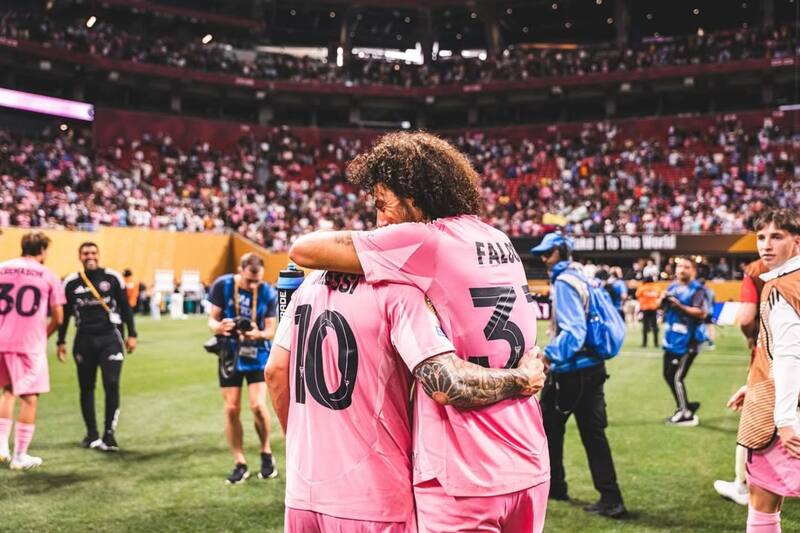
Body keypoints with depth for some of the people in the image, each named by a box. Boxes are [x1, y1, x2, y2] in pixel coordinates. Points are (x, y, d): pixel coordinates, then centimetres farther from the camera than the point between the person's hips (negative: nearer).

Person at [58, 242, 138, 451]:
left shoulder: (112, 278, 0)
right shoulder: (71, 282, 3)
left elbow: (125, 308, 5)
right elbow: (65, 314, 11)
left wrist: (131, 334, 2)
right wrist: (61, 342, 9)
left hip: (110, 338, -2)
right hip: (84, 339, 2)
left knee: (111, 385, -10)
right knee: (86, 388, 7)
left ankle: (109, 434, -2)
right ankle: (92, 434, 18)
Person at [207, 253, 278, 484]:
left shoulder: (268, 293, -12)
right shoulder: (222, 285, -11)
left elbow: (271, 329, -6)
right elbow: (212, 319, -3)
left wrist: (259, 334, -29)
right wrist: (218, 327, -27)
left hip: (257, 354, -1)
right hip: (230, 354, 1)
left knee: (258, 405, -13)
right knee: (231, 409, 0)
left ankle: (266, 454, 11)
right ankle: (240, 464, 13)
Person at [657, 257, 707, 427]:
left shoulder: (696, 289, -12)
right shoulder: (672, 287, 11)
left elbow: (702, 313, -23)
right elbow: (658, 305, 14)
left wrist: (680, 306, -28)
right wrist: (662, 299, -8)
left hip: (687, 341, -9)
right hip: (671, 339, 9)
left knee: (677, 377, -7)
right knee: (668, 375, 16)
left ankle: (686, 415, 5)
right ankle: (685, 406, 31)